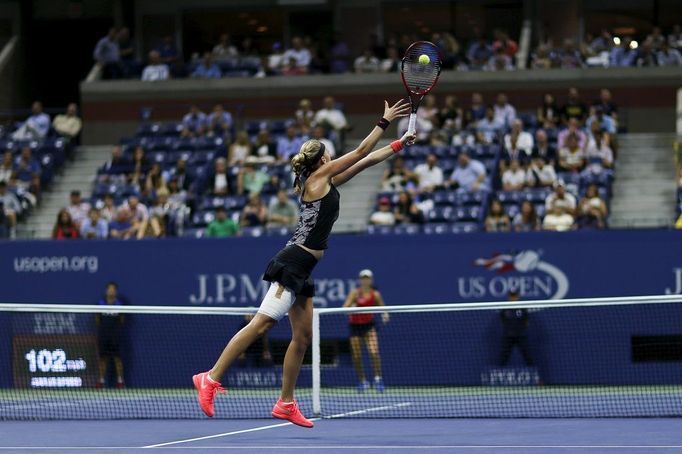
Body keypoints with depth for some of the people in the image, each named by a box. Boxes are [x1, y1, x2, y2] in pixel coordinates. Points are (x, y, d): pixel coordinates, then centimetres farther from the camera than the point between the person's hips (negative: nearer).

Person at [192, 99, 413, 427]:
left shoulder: (326, 182, 18)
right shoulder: (318, 177, -4)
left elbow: (365, 161, 24)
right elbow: (361, 152, -3)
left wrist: (399, 145, 24)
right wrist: (384, 122, 4)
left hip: (301, 269, 10)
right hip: (293, 263, -10)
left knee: (302, 336, 7)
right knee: (262, 324, -15)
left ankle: (286, 403, 9)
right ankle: (211, 379, -17)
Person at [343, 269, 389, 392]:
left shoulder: (375, 294, -4)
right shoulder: (355, 293, -11)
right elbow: (345, 308, -19)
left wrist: (385, 315, -15)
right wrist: (352, 307, -41)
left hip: (369, 324, 0)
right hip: (355, 325, 0)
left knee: (374, 352, -19)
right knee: (356, 356, 1)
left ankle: (378, 378, -12)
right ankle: (362, 381, 18)